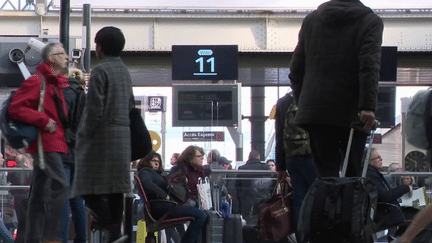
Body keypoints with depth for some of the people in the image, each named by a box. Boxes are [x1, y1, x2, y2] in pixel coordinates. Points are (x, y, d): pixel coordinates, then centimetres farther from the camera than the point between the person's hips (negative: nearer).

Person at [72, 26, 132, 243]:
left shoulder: (101, 71, -11)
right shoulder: (125, 71, 16)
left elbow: (95, 108, -16)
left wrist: (84, 134, -7)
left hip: (101, 136, -8)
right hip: (123, 136, 8)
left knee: (91, 190, -9)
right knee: (115, 190, 7)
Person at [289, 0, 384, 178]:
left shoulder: (311, 20, 14)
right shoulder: (370, 21, 2)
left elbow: (296, 69, 16)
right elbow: (370, 66, -12)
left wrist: (301, 102, 23)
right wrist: (368, 106, -18)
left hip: (314, 111, 3)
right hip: (350, 113, -3)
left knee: (326, 172, 1)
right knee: (353, 176, 4)